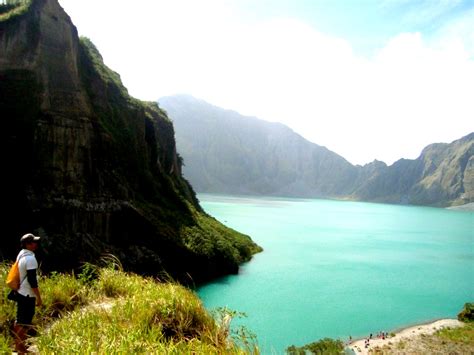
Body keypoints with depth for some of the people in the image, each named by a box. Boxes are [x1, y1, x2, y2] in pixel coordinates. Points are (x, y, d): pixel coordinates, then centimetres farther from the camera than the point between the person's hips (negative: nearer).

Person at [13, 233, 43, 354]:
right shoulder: (30, 259, -23)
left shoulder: (21, 254, 7)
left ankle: (18, 345, 33)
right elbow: (32, 280, -23)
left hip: (21, 293, 10)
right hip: (28, 295, -10)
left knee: (19, 320, 20)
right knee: (25, 322, 0)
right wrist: (39, 297, -15)